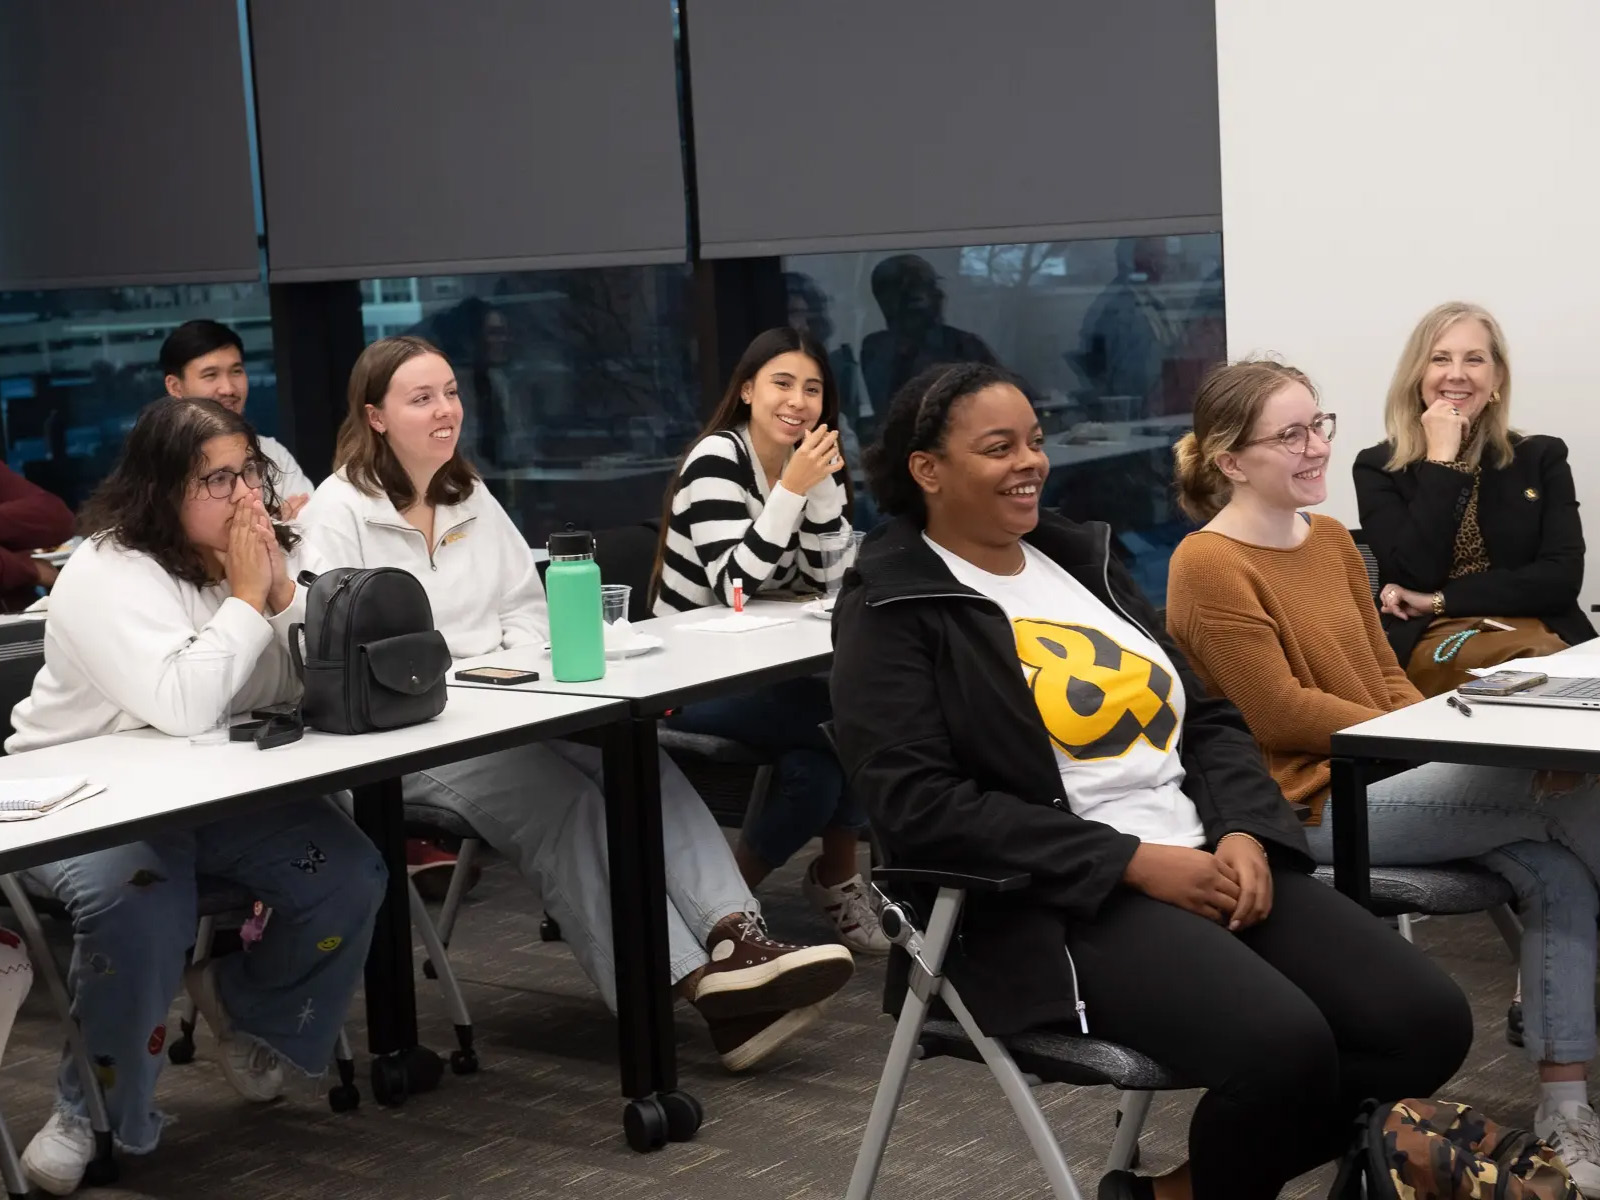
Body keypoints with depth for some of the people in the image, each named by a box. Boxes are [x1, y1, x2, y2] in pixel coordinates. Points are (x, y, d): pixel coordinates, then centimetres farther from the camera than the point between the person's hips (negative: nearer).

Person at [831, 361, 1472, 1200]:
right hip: (1059, 903, -7)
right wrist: (1133, 862, -17)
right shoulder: (892, 611, -2)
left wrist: (1242, 832, -4)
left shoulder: (1080, 559, 18)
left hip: (1209, 858, 7)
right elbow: (920, 805, -14)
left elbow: (1208, 717, 18)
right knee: (1282, 1044, -31)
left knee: (1428, 1020, -10)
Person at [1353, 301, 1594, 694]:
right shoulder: (1378, 468, 8)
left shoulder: (1542, 457, 12)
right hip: (1429, 644, -3)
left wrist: (1440, 601, -7)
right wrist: (1442, 460, -6)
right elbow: (1414, 576, -8)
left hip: (1540, 631, 3)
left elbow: (1563, 577, -1)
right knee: (1530, 663, -36)